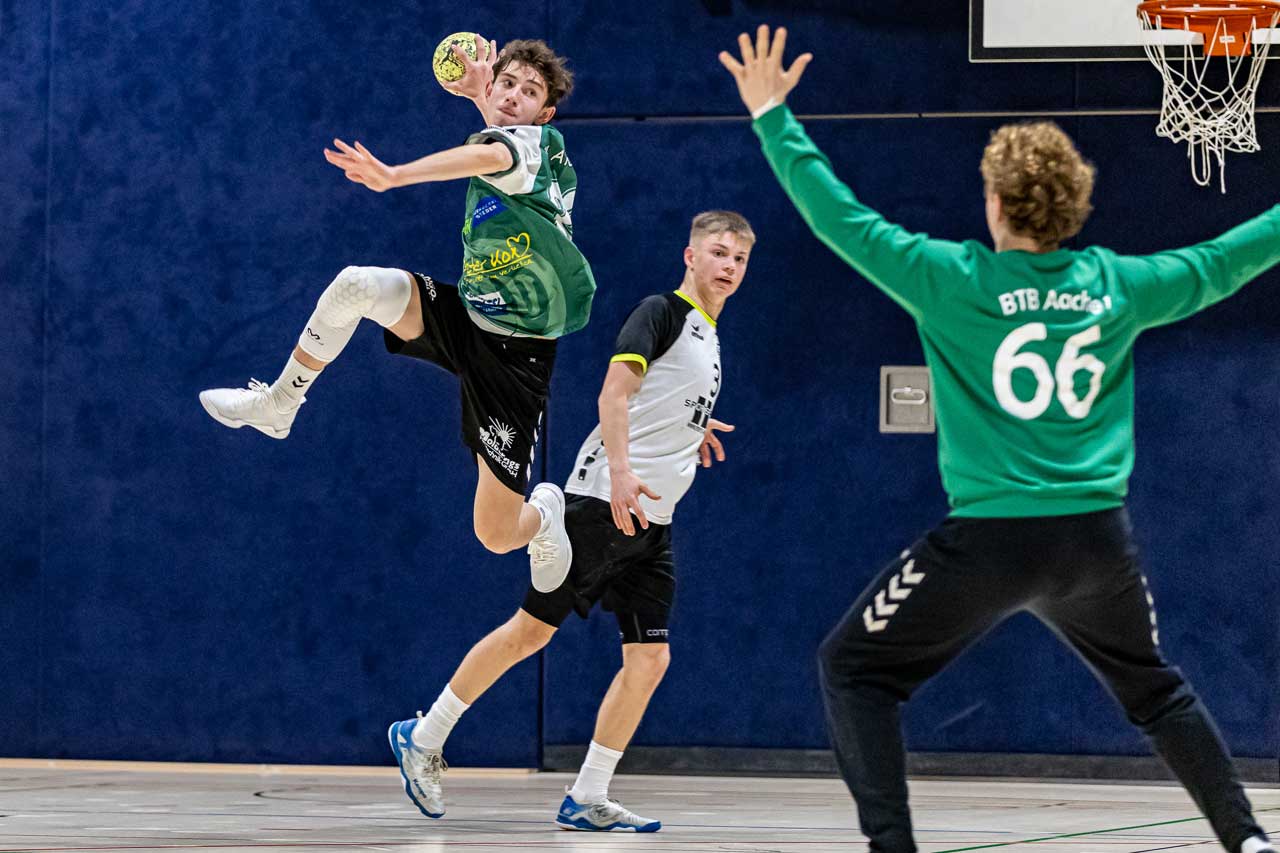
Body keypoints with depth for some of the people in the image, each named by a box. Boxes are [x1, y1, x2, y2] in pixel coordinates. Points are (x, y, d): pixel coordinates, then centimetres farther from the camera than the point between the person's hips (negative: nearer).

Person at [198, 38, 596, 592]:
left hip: (518, 354, -6)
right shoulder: (495, 140, 4)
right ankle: (276, 406, 0)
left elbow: (490, 156, -41)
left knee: (496, 535, -6)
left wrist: (393, 176, -54)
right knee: (355, 285, -21)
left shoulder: (539, 141, -18)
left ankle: (544, 512, 33)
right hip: (464, 316, 6)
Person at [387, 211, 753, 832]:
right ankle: (423, 739, 8)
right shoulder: (661, 313, -7)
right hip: (602, 502, -8)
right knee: (532, 630, -5)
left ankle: (586, 800, 4)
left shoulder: (707, 337, 19)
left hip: (651, 523, 8)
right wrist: (621, 472, -30)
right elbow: (614, 394, -19)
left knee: (649, 657, -1)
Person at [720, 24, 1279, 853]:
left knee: (856, 668, 8)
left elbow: (843, 219, -3)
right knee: (1154, 686, 26)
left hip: (990, 537, -4)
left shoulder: (955, 280, -8)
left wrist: (772, 115, 5)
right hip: (1098, 537, 4)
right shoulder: (1117, 286, 3)